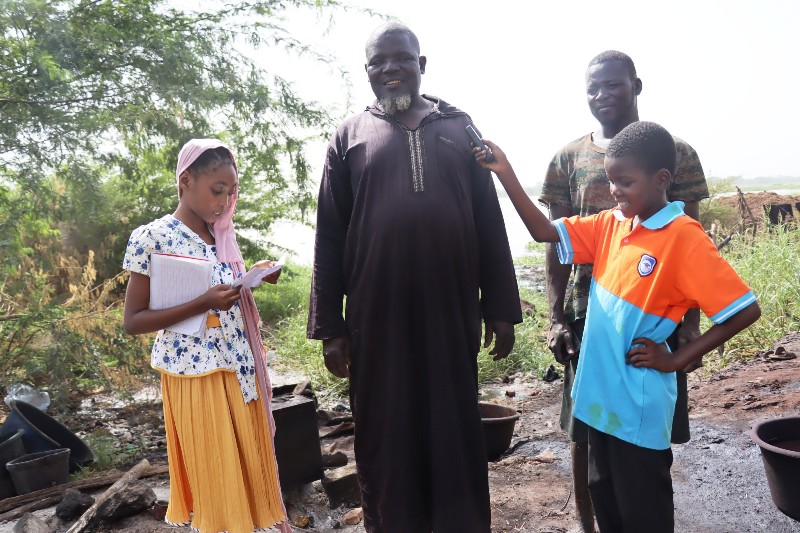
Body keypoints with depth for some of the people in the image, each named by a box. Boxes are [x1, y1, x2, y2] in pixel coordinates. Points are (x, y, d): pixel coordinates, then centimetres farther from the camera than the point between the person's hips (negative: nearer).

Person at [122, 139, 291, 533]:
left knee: (250, 459, 15)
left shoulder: (222, 236, 7)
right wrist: (203, 304, -24)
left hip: (238, 364, 6)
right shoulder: (152, 238, -12)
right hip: (194, 371, -6)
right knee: (214, 470, 8)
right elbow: (133, 321, -13)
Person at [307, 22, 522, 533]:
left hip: (451, 310, 1)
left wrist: (501, 307, 4)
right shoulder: (350, 137, 7)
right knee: (385, 436, 10)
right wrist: (330, 326, -1)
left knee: (457, 431, 11)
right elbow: (329, 237, 4)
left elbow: (490, 223, 8)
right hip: (377, 315, 0)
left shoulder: (458, 127, 9)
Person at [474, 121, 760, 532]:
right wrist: (505, 174, -10)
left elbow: (745, 310, -15)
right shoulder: (611, 224, 3)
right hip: (601, 395, 7)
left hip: (639, 405, -6)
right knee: (604, 499, 22)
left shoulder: (684, 237, -16)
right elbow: (545, 232, 0)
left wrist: (676, 360, -13)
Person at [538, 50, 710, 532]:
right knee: (586, 429, 9)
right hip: (589, 312, 1)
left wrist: (693, 320, -3)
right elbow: (557, 244, 5)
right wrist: (557, 318, -2)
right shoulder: (568, 159, 5)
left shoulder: (675, 153, 2)